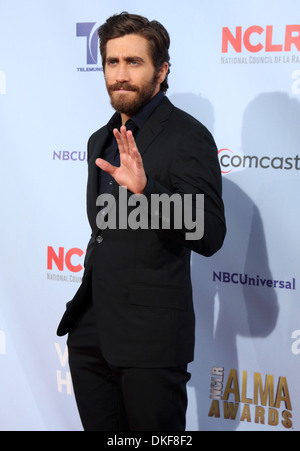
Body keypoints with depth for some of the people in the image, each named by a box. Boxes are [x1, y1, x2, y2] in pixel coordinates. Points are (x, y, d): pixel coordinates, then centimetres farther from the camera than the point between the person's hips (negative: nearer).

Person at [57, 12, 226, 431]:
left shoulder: (187, 136, -12)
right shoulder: (102, 140, 13)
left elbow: (209, 237, -21)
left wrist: (145, 188, -34)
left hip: (151, 337, -7)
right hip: (90, 332, 7)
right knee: (100, 427, 16)